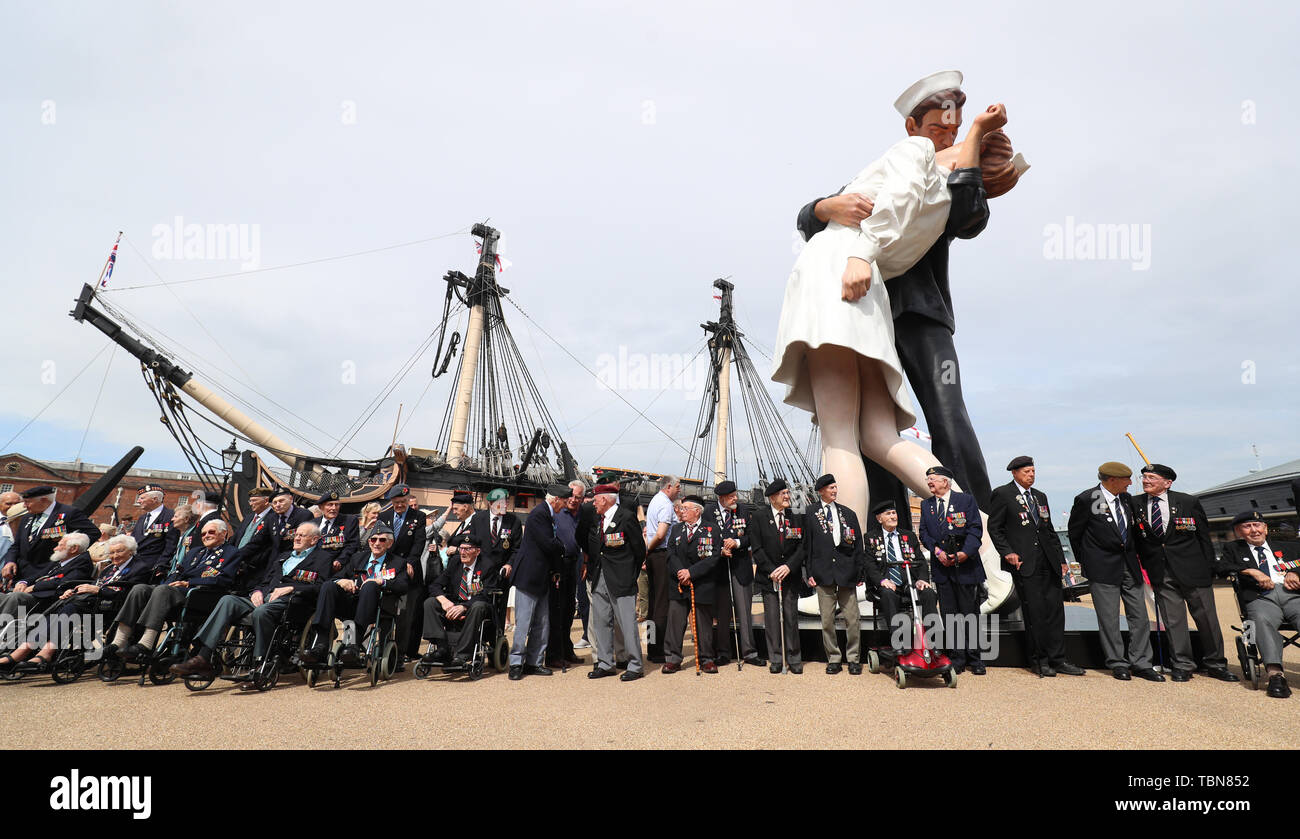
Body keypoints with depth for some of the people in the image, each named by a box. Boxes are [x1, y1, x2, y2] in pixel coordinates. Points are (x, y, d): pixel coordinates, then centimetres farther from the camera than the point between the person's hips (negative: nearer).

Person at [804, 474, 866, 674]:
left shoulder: (848, 514, 12)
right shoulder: (810, 513, 5)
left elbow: (858, 545, 12)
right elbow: (806, 544, 3)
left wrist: (861, 571, 5)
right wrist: (809, 572, -3)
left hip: (846, 572, 2)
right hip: (823, 573, -1)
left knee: (853, 619, 3)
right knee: (827, 620, 4)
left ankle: (853, 659, 17)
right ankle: (833, 659, 16)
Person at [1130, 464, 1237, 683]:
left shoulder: (1188, 502, 0)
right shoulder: (1135, 505, 2)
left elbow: (1204, 536, 3)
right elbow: (1137, 540, 9)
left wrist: (1209, 568, 0)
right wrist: (1148, 566, 4)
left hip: (1192, 569, -1)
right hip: (1160, 573, 1)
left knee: (1207, 618, 8)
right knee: (1173, 620, 4)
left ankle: (1215, 664, 24)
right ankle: (1182, 665, 14)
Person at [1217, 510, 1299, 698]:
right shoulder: (1233, 549, 25)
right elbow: (1223, 568, 8)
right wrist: (1252, 571, -4)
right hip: (1260, 598, -1)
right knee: (1262, 620, -36)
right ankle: (1275, 674, -45)